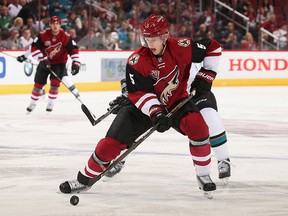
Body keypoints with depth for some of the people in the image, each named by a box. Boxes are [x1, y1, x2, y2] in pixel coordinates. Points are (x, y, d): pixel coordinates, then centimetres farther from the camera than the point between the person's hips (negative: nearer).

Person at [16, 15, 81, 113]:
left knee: (55, 83, -16)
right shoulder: (43, 35, -16)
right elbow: (34, 47, -14)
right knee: (38, 83, 5)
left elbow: (73, 49, -14)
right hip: (45, 62, 1)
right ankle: (32, 104, 22)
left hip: (59, 63, -1)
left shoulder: (65, 37, -17)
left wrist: (76, 63, -22)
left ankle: (50, 104, -1)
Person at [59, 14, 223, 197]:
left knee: (197, 126, -28)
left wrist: (205, 77, -10)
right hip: (145, 106, 0)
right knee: (113, 140, -8)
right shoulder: (137, 61, -23)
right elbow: (139, 93, -23)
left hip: (177, 101, 0)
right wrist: (156, 112, -37)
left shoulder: (182, 48, -20)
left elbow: (213, 48, -6)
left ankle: (203, 175, -10)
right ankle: (85, 179, 9)